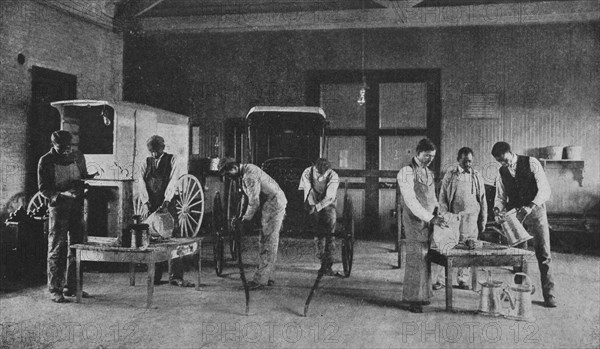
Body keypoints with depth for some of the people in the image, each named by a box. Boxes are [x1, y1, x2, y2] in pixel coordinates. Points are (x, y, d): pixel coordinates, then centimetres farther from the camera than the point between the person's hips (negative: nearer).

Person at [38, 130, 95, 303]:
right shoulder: (46, 161, -5)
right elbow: (43, 188, -6)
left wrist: (92, 177, -4)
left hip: (77, 206, 5)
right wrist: (62, 194, -21)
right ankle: (54, 289, 5)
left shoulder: (78, 156, 7)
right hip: (58, 207, -5)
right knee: (57, 248, -2)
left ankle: (71, 287, 17)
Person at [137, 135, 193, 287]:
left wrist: (166, 203, -20)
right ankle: (155, 277, 7)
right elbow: (141, 182, 0)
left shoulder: (172, 160, 4)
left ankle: (176, 276, -4)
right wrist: (146, 203, -15)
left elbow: (172, 182, -8)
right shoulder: (146, 163, 13)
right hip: (150, 206, 3)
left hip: (168, 205, -3)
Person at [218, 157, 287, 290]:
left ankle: (260, 280, -8)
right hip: (270, 205, 10)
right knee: (266, 242, 12)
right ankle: (266, 277, 17)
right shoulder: (245, 173, 11)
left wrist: (246, 220, -12)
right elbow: (251, 198, 16)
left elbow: (254, 201, -22)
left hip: (274, 203, -10)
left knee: (268, 242, -9)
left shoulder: (250, 173, -21)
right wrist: (243, 218, 11)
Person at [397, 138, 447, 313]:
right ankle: (414, 299, 1)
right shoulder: (406, 172, -10)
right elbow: (411, 201, -19)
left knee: (425, 259, 10)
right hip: (415, 221, -7)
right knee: (416, 260, -6)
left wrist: (437, 211, 5)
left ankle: (422, 295, 20)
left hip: (429, 221, 7)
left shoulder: (429, 173, 15)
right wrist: (430, 218, -24)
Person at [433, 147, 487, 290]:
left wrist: (483, 220, 8)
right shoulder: (450, 175, 4)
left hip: (471, 219, 2)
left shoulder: (477, 176, 10)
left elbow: (483, 200, 12)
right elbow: (442, 198, 3)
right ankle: (439, 279, 2)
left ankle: (463, 280, 15)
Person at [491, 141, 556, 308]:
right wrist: (498, 208, -14)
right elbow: (500, 196, 9)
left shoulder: (531, 163, -8)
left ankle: (549, 294, 5)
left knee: (543, 255, -2)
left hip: (535, 211, -3)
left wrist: (530, 206, -28)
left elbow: (545, 190, -14)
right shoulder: (501, 172, 6)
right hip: (515, 215, 4)